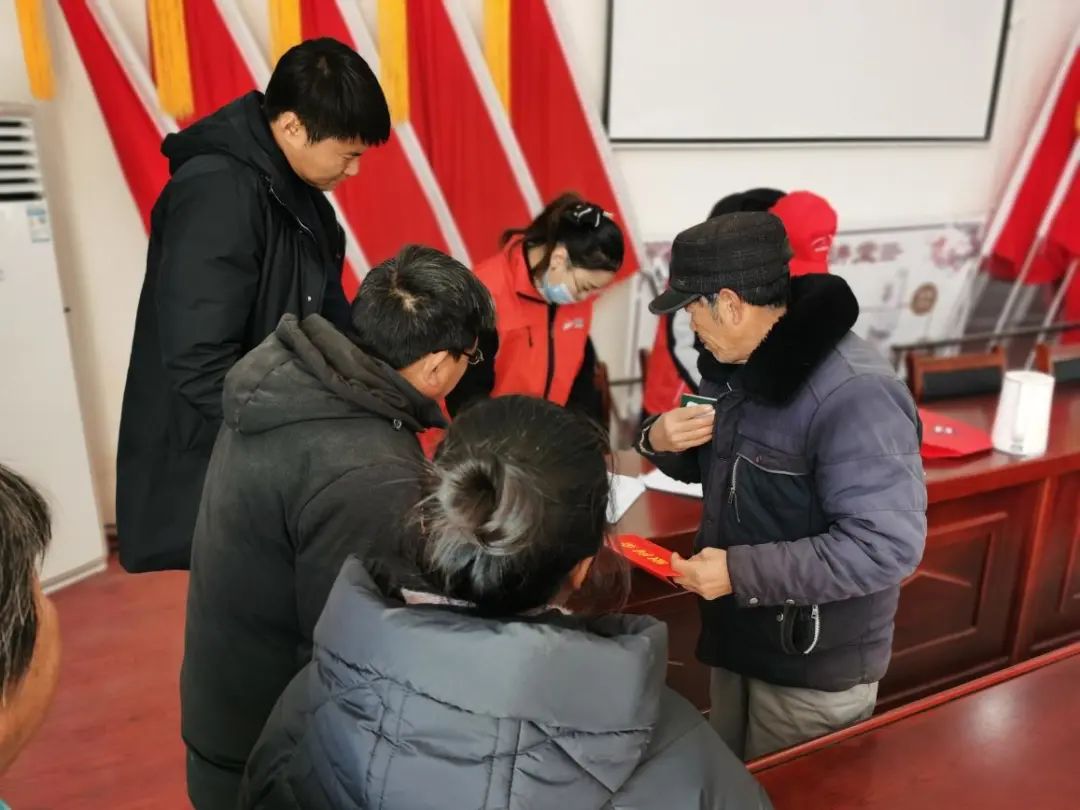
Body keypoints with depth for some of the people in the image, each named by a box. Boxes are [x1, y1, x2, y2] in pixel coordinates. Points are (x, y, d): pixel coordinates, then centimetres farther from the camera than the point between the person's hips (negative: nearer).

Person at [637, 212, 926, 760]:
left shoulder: (853, 393, -27)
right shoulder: (739, 365, 2)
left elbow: (888, 545, -29)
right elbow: (713, 465, 14)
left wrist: (742, 572, -28)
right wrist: (661, 441, -9)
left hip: (815, 669, -8)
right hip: (739, 639, 8)